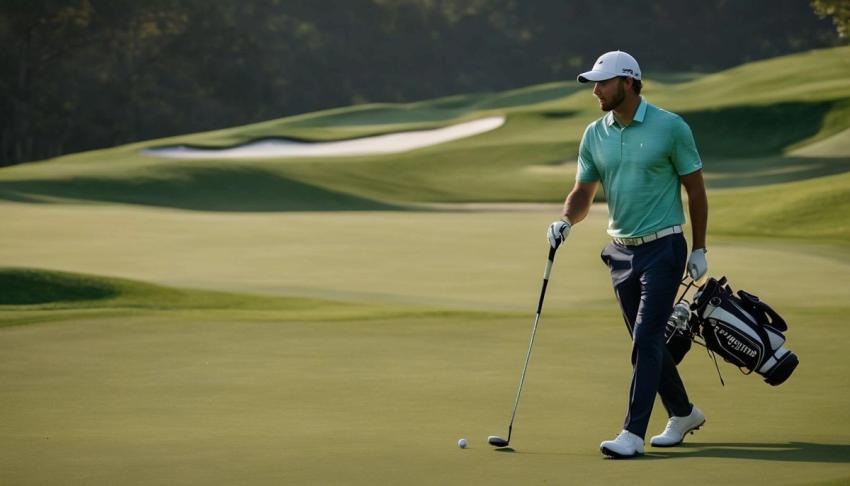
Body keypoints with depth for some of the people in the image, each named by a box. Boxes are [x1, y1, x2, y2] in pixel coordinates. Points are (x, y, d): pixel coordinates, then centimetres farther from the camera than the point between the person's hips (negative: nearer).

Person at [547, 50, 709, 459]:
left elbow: (695, 188, -4)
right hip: (621, 251, 6)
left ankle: (633, 433, -14)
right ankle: (682, 414, 31)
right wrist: (565, 221, -12)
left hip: (663, 248, -6)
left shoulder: (670, 127, -10)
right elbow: (583, 193, 10)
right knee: (646, 341, 13)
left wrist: (699, 249, -3)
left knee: (646, 339, -13)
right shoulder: (594, 135, 4)